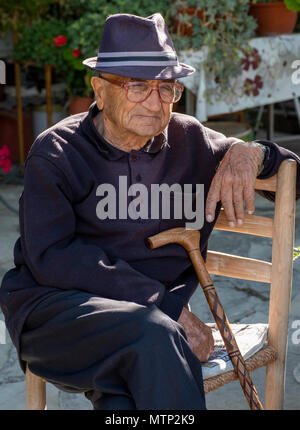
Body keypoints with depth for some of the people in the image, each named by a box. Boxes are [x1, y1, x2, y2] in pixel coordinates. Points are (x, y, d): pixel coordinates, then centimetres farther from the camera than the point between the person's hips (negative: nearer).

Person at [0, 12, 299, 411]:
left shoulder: (191, 142, 11)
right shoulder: (56, 153, 1)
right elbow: (51, 258, -13)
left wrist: (249, 154, -4)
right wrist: (160, 303, -20)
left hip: (157, 313, 2)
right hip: (55, 308, -2)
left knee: (127, 398, -32)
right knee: (155, 334, -34)